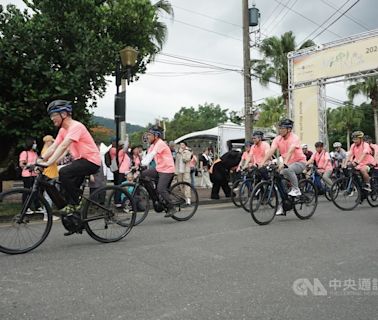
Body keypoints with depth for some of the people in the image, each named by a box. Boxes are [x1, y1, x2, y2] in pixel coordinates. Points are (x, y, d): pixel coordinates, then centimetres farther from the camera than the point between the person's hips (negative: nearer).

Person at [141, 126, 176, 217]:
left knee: (161, 189, -17)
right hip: (159, 169, 9)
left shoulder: (160, 144, -17)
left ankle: (171, 208, -2)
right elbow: (147, 156, 6)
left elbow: (152, 154, -31)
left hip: (167, 170, -9)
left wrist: (144, 164, -41)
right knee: (143, 174, 0)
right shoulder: (153, 145, 12)